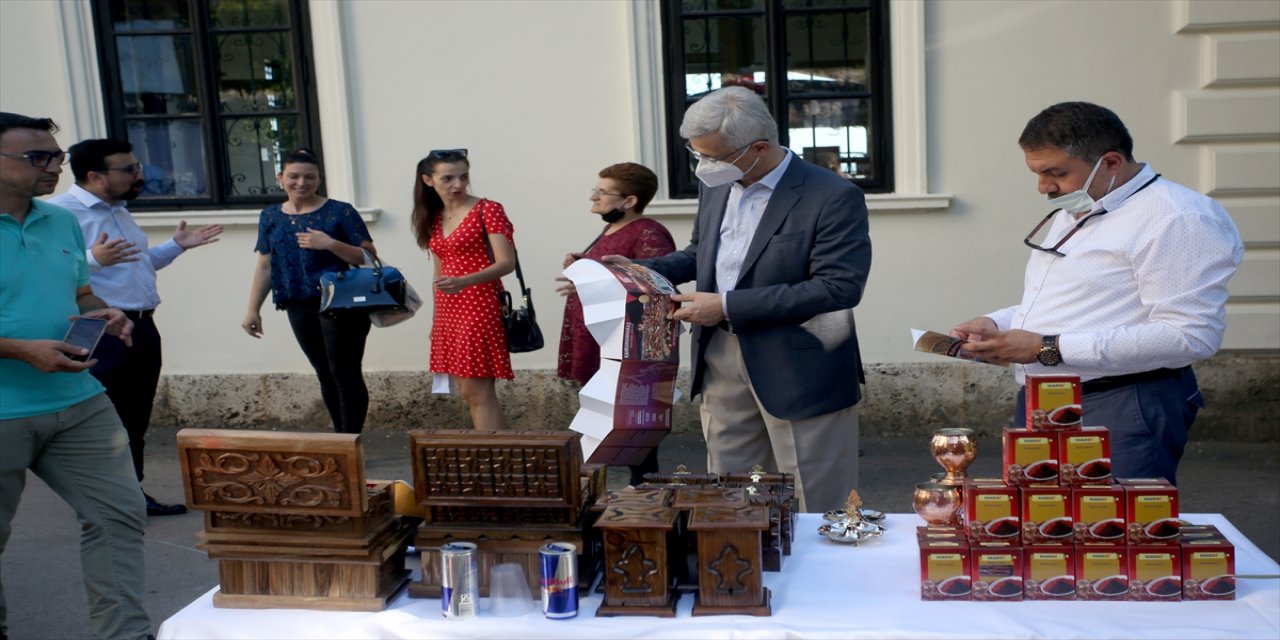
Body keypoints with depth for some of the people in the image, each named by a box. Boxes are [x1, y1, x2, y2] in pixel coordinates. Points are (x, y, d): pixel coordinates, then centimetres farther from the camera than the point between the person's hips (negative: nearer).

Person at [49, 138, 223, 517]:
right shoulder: (61, 212, -14)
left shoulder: (119, 211, 17)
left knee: (136, 420, 15)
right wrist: (93, 258, -37)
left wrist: (176, 246, 19)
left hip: (142, 327, 9)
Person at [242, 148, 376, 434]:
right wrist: (253, 309, 11)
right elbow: (265, 266, 13)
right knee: (325, 374, 12)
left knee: (346, 373, -3)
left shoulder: (340, 212, -6)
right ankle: (341, 438, 21)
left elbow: (369, 257, -8)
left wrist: (330, 244, -22)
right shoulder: (271, 217, 9)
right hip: (299, 308, 5)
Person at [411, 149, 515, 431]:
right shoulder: (434, 219, 12)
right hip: (448, 313, 7)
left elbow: (506, 263, -16)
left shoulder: (487, 210, -8)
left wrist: (465, 281, -30)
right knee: (469, 392, 8)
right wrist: (435, 319, 18)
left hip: (480, 309, -7)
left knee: (476, 392, -9)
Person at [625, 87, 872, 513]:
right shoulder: (716, 187, 7)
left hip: (801, 369, -6)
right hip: (722, 359, 6)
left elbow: (839, 287, -22)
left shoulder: (833, 197, -15)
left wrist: (728, 307, -23)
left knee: (814, 509, 5)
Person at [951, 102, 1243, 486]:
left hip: (1121, 411, -9)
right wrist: (996, 324, 8)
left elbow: (1191, 336, -21)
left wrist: (1049, 349, -22)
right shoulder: (1070, 215, 18)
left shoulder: (1177, 218, -12)